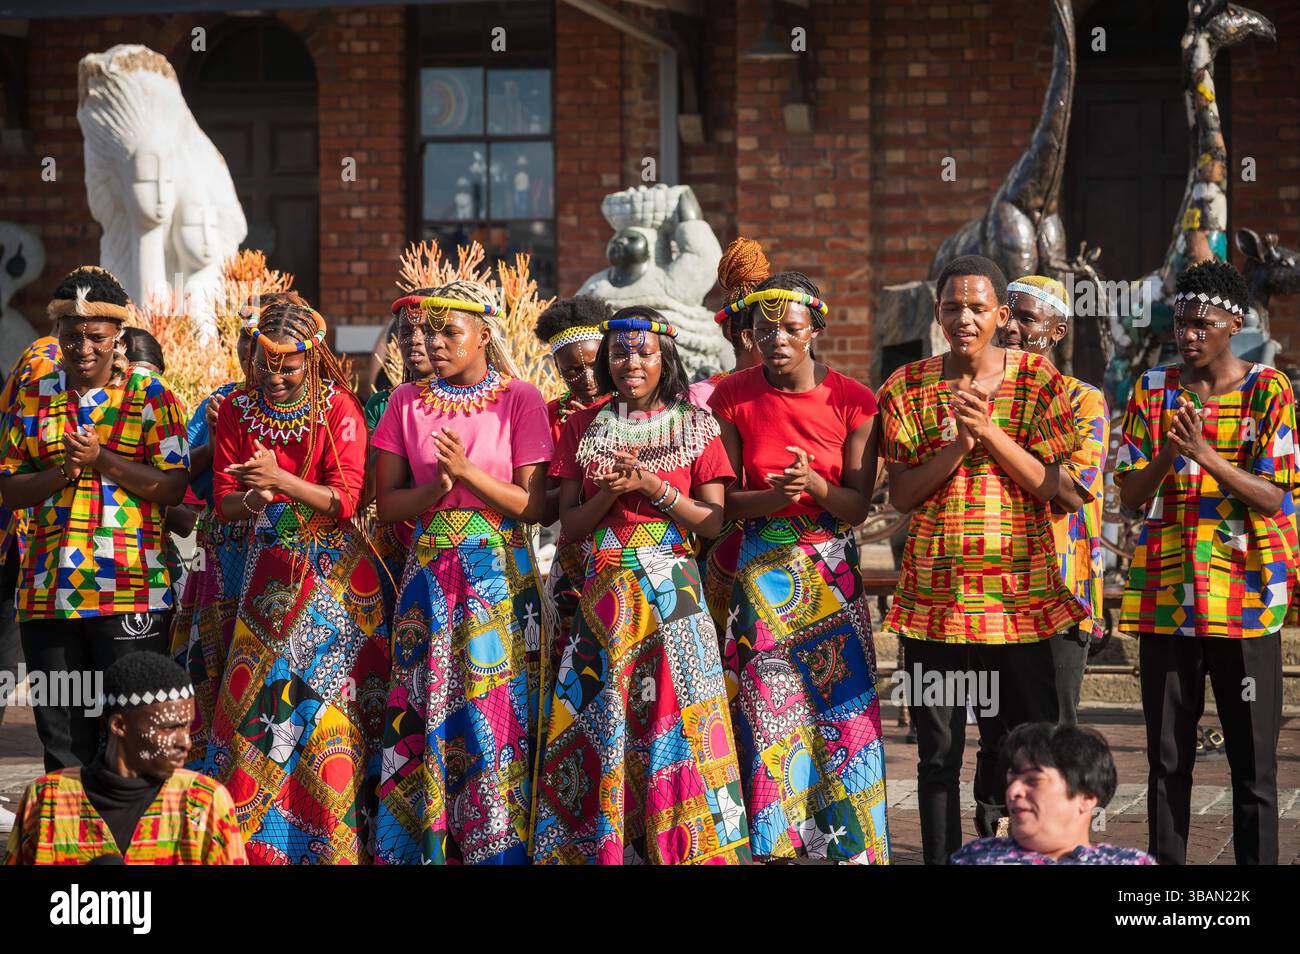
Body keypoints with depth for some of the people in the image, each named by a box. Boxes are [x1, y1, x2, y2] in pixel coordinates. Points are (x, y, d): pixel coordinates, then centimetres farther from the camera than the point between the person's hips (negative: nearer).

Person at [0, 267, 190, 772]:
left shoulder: (150, 396, 2)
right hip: (47, 594, 3)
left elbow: (174, 487, -4)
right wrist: (62, 470, -9)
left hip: (131, 594, -3)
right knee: (62, 738, 9)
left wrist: (101, 460, -14)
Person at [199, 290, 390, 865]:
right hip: (266, 572, 3)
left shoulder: (340, 408, -5)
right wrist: (253, 500, -18)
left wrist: (281, 481, -24)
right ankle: (253, 837, 7)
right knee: (256, 697, -1)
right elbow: (223, 500, 4)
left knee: (325, 699, -5)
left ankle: (332, 841, 2)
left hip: (331, 574, -3)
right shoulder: (237, 410, 5)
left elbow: (346, 499, -12)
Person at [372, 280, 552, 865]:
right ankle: (421, 844, 9)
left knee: (496, 708, -3)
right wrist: (437, 487, -14)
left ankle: (500, 847, 6)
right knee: (423, 711, 0)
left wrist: (468, 473, -17)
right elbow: (387, 503, 4)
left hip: (499, 577, -2)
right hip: (428, 574, 3)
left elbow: (533, 506, -6)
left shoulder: (520, 400, -2)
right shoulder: (408, 403, 6)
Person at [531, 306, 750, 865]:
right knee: (598, 726, -2)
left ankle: (682, 848, 0)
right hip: (602, 595, 2)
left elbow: (713, 521, 0)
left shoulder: (694, 425, 5)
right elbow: (569, 524, 7)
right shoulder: (582, 428, 11)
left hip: (671, 590, -2)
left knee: (673, 724, -6)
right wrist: (611, 493, -10)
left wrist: (653, 487, -11)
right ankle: (597, 848, 5)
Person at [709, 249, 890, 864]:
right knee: (768, 713, -1)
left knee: (843, 708, -4)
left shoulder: (851, 400, -3)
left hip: (831, 575, 0)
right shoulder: (734, 397, -1)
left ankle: (849, 844, 6)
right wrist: (771, 498, -20)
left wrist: (814, 485, -24)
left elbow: (859, 507, -4)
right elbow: (723, 498, 0)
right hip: (761, 573, 0)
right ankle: (772, 842, 9)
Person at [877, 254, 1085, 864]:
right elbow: (901, 495, -1)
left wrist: (988, 429, -14)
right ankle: (941, 856, 15)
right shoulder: (908, 387, 4)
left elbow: (1048, 485, -4)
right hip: (935, 591, 0)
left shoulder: (1038, 381, 2)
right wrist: (958, 441, -16)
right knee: (937, 751, 5)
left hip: (1018, 591, 0)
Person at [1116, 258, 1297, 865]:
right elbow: (1130, 495, 4)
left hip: (1244, 597, -2)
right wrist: (1163, 460, -17)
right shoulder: (1153, 390, 7)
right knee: (1167, 758, 7)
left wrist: (1205, 454, -21)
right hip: (1165, 596, 3)